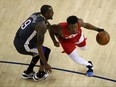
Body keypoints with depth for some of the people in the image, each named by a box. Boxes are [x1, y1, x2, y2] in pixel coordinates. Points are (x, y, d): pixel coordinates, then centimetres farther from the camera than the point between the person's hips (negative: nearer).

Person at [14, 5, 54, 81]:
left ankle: (28, 73, 35)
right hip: (23, 45, -9)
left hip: (17, 41, 9)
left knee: (40, 52, 26)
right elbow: (39, 46, -21)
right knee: (46, 51, 7)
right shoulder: (42, 25, -20)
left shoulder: (36, 14, 5)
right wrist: (45, 64, -17)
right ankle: (39, 75, 21)